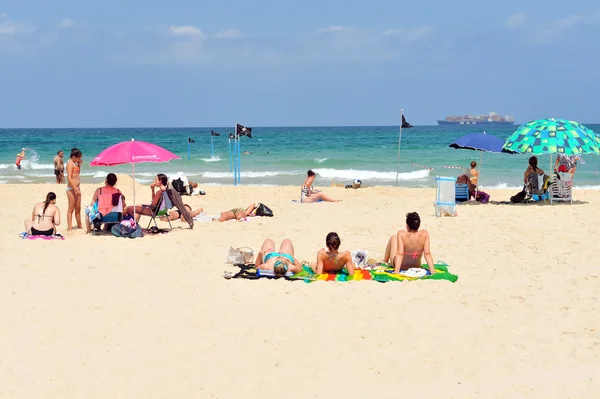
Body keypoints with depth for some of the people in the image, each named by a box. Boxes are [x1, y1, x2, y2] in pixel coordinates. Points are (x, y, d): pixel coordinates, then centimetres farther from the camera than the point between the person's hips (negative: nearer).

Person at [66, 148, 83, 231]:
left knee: (78, 208, 16)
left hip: (76, 188, 9)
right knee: (71, 208, -7)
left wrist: (79, 164, 13)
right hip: (71, 188, -9)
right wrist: (75, 188, -23)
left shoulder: (74, 163, 14)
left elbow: (78, 172, 27)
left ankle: (79, 225, 25)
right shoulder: (70, 163, -13)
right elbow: (69, 178, -20)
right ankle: (69, 227, -5)